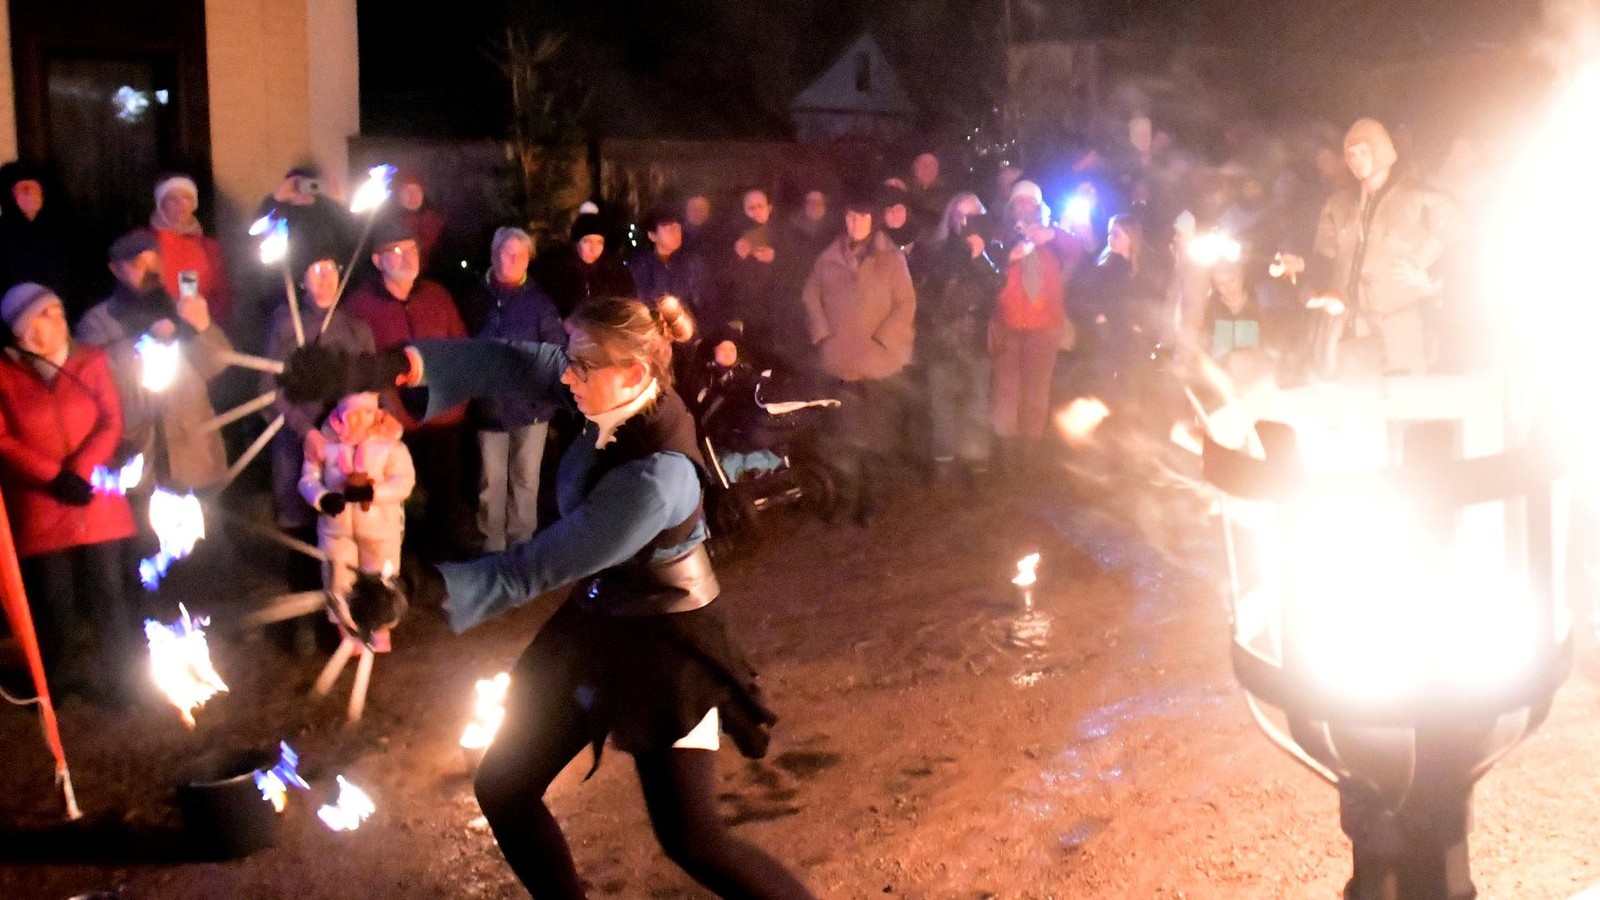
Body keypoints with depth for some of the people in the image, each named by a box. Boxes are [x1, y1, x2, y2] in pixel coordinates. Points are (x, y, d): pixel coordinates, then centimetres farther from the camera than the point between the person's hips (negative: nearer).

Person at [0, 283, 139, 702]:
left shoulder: (89, 360, 4)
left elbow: (111, 423, -1)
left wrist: (80, 470, -15)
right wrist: (53, 477, -14)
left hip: (95, 498, 1)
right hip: (38, 507, -1)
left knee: (107, 590, 3)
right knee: (52, 598, 7)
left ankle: (124, 679, 15)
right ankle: (60, 678, 25)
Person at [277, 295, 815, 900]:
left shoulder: (657, 475, -34)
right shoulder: (620, 394, -12)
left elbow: (537, 566, -30)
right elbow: (505, 363, -18)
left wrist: (424, 585, -34)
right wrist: (381, 367, -29)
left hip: (662, 645, -8)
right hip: (593, 622, 8)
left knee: (693, 841, 1)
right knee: (502, 789, 12)